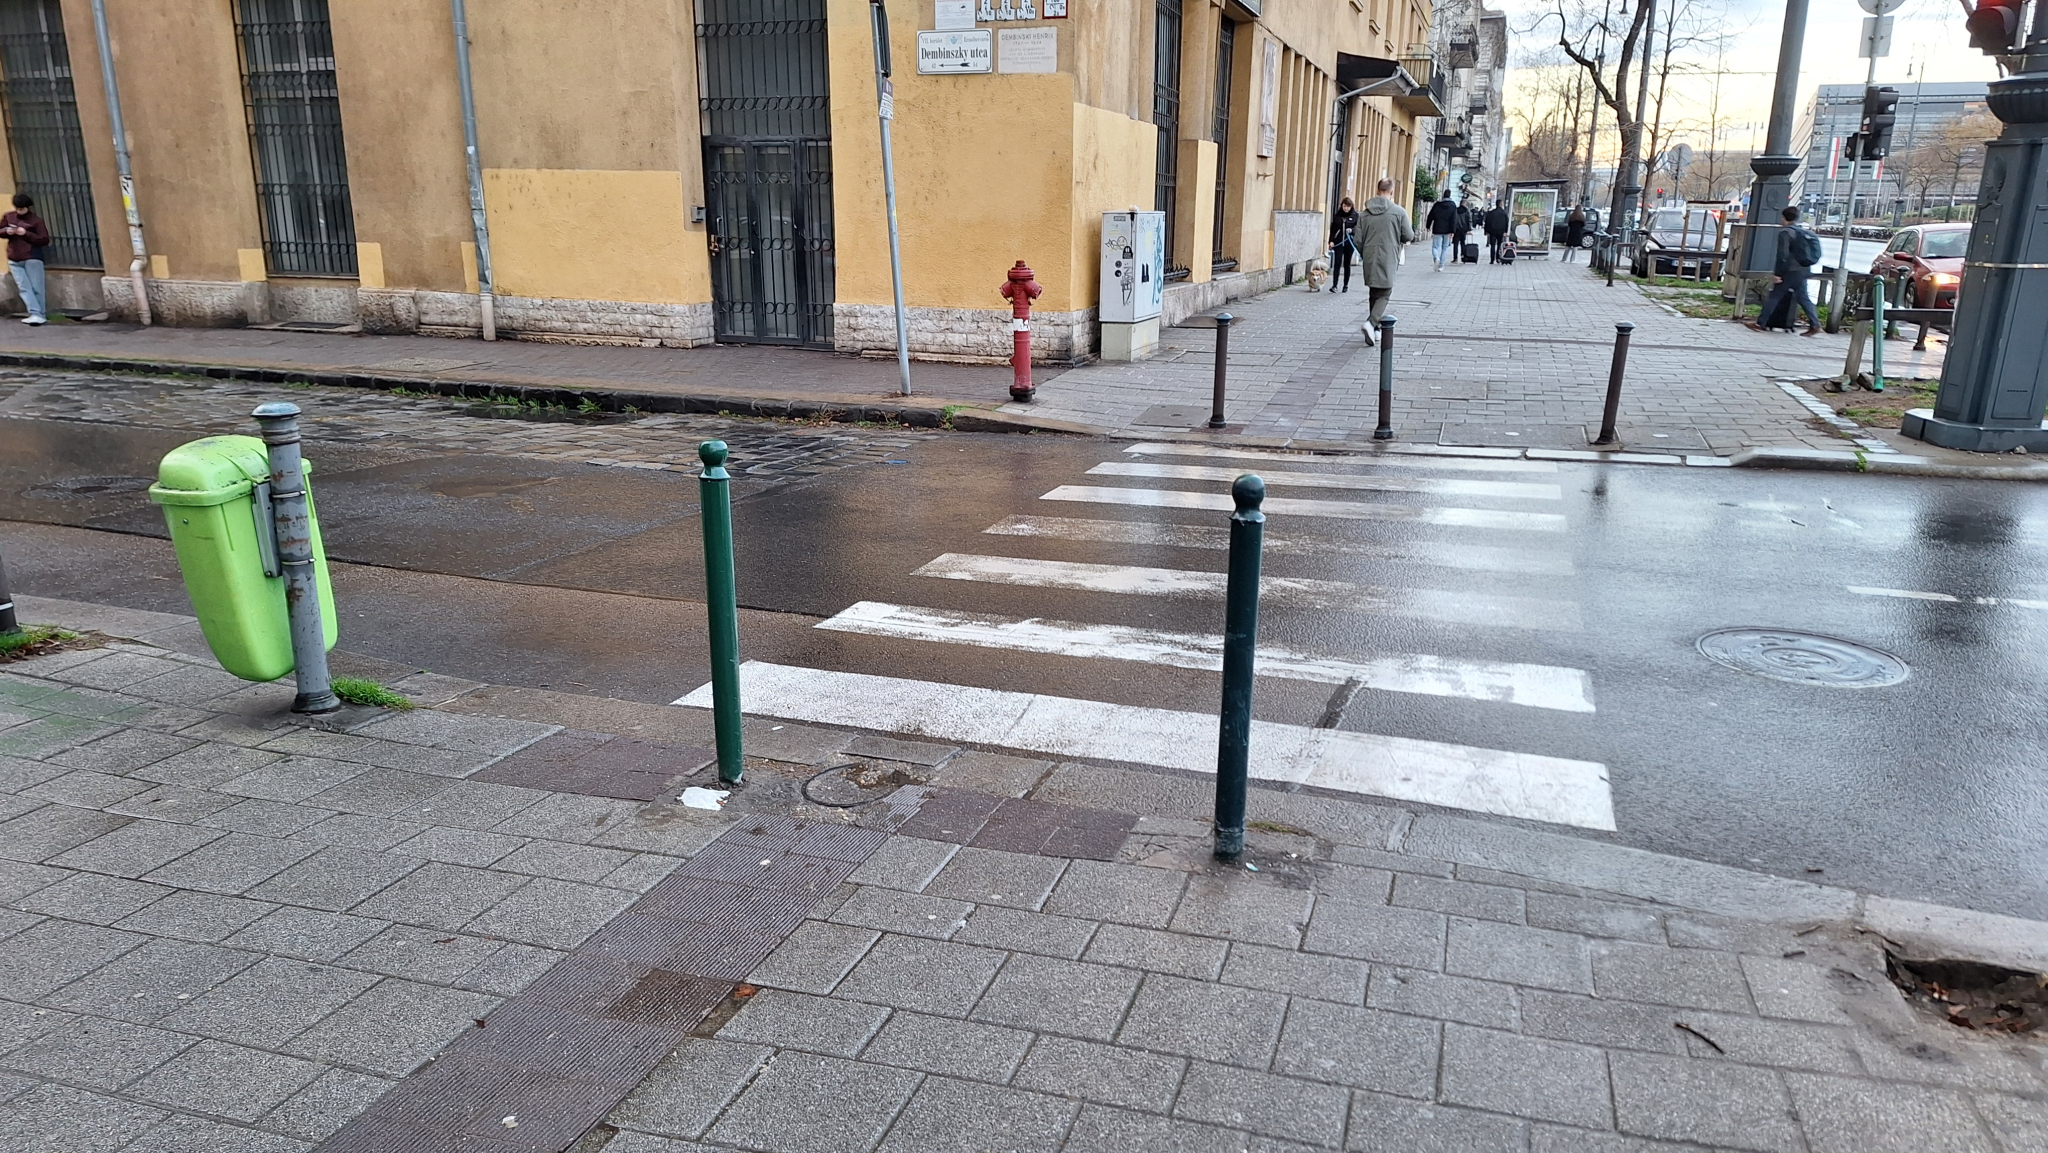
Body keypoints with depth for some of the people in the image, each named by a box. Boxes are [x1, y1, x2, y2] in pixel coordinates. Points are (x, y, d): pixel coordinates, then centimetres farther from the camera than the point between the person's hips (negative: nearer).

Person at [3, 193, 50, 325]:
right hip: (14, 260, 4)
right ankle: (35, 314, -8)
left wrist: (26, 234, -17)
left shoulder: (36, 220, -3)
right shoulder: (8, 217, 10)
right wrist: (6, 231, -4)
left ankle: (40, 314, 2)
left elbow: (45, 240, -8)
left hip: (32, 259, -4)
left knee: (36, 288, -3)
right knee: (24, 288, -4)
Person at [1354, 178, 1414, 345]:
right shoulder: (1399, 212, -6)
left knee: (1373, 293, 16)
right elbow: (1408, 236, -3)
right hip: (1388, 258, -4)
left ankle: (1375, 328, 20)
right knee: (1384, 294, 0)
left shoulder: (1365, 212, 4)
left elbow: (1358, 238, 5)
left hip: (1369, 258, 4)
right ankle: (1371, 322, -22)